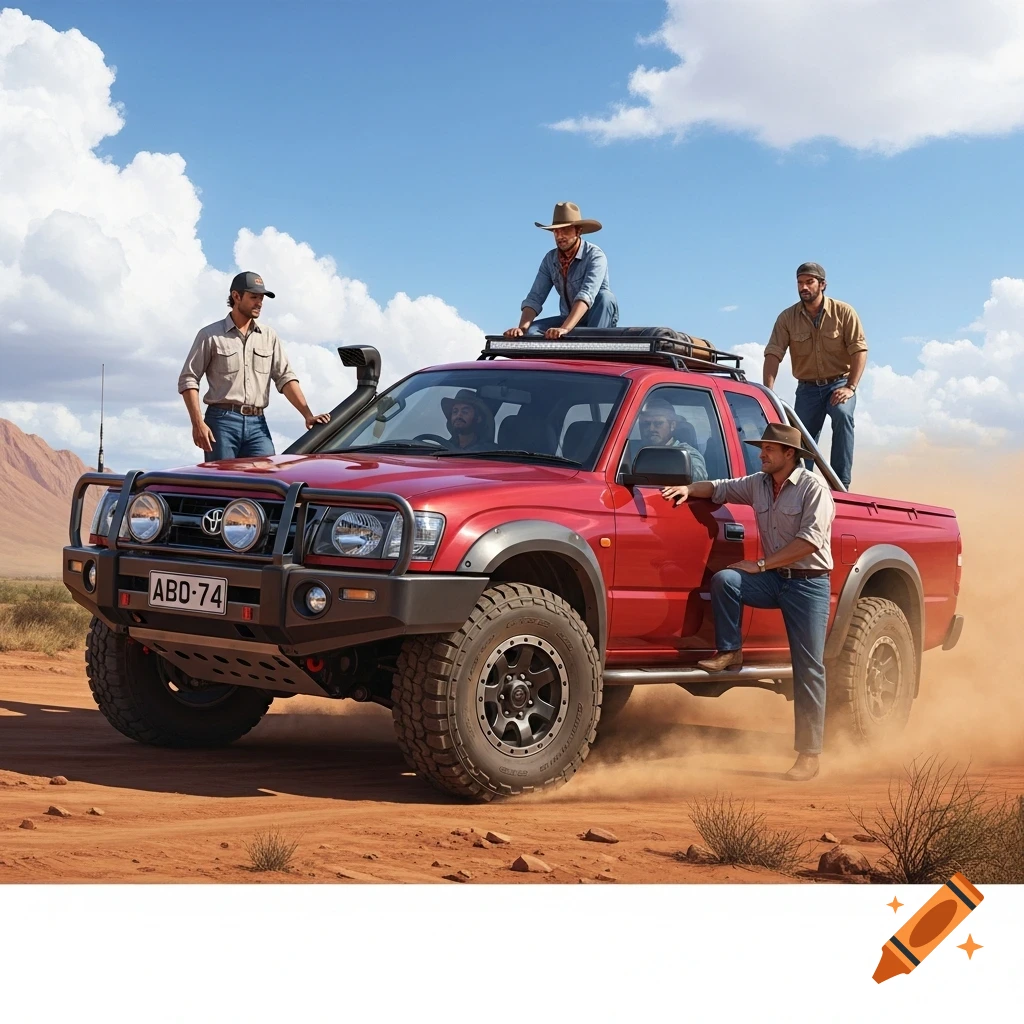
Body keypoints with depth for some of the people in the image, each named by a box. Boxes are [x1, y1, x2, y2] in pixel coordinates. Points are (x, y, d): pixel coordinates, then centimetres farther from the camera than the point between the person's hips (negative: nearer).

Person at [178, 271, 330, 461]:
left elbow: (285, 378, 9)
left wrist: (307, 415, -5)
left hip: (257, 424, 3)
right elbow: (188, 380, 1)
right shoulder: (211, 335, 3)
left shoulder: (269, 336, 14)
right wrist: (198, 423, -11)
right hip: (222, 421, -3)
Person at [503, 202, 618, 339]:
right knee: (531, 331, -19)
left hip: (600, 319, -4)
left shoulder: (595, 256, -19)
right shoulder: (550, 259, -2)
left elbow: (587, 295, -34)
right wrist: (522, 328, -29)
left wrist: (564, 329, -48)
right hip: (570, 320, 4)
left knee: (605, 296, -35)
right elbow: (535, 298, -9)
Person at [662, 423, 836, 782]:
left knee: (808, 670, -5)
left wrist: (761, 564, -20)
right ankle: (730, 651, -6)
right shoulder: (758, 484, 9)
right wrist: (689, 489, -4)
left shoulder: (813, 488, -11)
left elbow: (811, 540, -20)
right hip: (774, 580, 6)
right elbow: (721, 489, 19)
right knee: (723, 580, -23)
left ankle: (809, 755, -1)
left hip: (808, 583, -6)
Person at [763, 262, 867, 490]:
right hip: (807, 388, 3)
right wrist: (768, 392, -24)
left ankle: (841, 483, -29)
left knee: (842, 414, -30)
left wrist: (850, 387, -22)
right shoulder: (787, 318, -3)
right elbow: (773, 354, -10)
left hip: (839, 384, -3)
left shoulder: (844, 312, -7)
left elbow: (859, 350, -10)